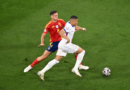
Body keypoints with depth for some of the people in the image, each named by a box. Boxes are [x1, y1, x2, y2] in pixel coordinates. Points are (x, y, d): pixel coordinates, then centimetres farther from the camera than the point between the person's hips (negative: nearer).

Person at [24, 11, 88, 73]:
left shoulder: (61, 21, -2)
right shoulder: (49, 25, -15)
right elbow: (43, 35, -13)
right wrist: (42, 43, -28)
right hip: (54, 43, -4)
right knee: (44, 56, -6)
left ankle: (80, 65, 14)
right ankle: (30, 66, 12)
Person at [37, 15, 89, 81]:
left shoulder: (70, 23, 9)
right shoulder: (68, 27, -19)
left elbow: (75, 27, 34)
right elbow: (60, 32, -34)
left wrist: (82, 28, 43)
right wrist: (67, 38, -46)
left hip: (62, 45, 9)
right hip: (66, 45, -9)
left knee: (56, 60, 11)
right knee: (82, 51, 1)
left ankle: (42, 72, 4)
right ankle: (75, 68, -3)